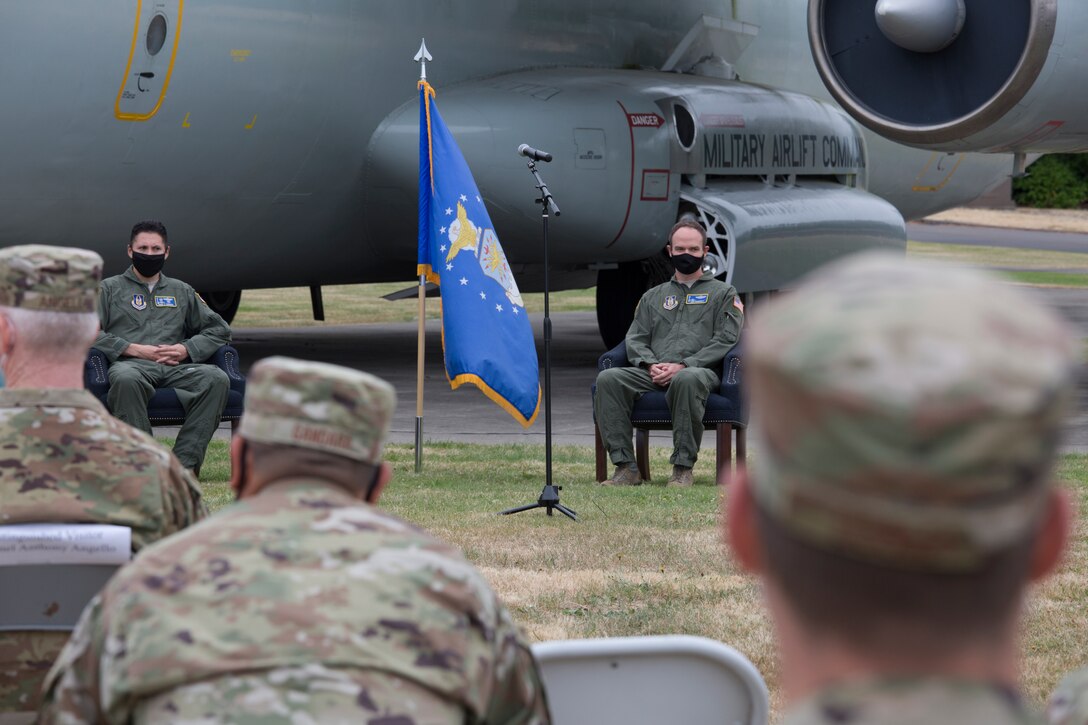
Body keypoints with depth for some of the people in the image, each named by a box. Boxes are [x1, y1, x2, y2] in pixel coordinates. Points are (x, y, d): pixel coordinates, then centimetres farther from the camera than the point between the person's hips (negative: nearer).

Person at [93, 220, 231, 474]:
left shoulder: (182, 292, 30)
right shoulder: (110, 288, 20)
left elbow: (218, 329, 25)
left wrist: (186, 349, 4)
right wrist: (136, 350, -6)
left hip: (175, 368, 3)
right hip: (130, 364, -3)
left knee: (217, 379, -29)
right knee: (126, 379, -42)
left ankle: (185, 461, -34)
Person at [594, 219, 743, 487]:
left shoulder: (723, 293, 17)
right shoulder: (653, 297, 29)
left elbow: (725, 339, 2)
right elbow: (635, 339, 19)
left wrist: (683, 365, -11)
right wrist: (651, 364, -6)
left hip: (701, 371, -4)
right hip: (654, 375, 4)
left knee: (687, 379, -42)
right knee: (608, 378, -26)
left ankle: (683, 468, -35)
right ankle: (625, 467, -28)